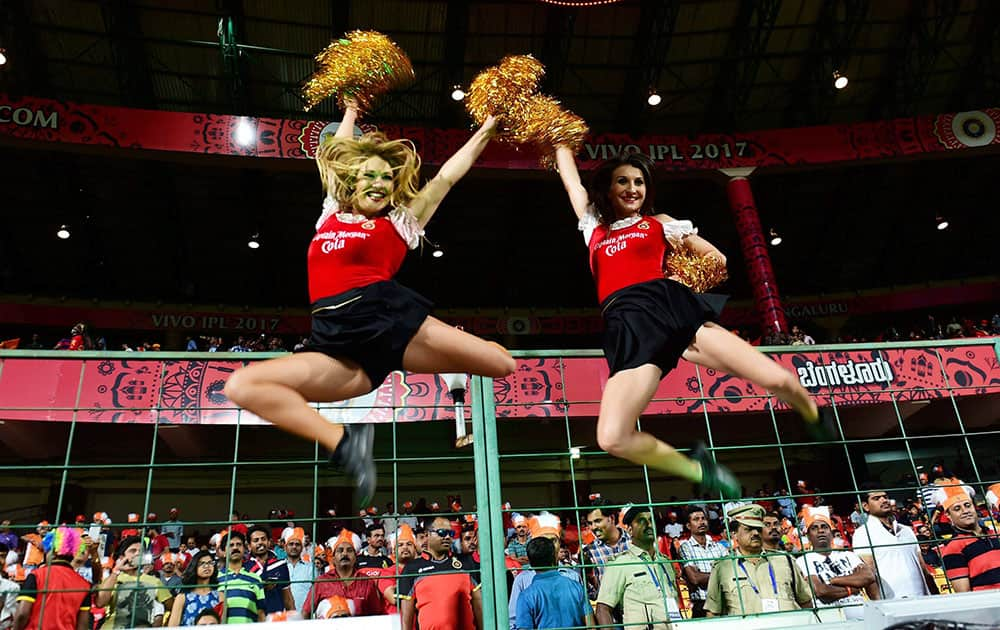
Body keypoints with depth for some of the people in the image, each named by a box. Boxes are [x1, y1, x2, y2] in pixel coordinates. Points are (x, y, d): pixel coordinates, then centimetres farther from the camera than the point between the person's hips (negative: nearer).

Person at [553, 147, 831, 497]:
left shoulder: (660, 222, 24)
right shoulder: (594, 226, 27)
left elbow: (717, 258, 27)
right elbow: (570, 178, 38)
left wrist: (682, 276, 17)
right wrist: (561, 143, 50)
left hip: (673, 303, 0)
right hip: (629, 326, 0)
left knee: (778, 380, -11)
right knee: (612, 439, -21)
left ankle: (817, 421, 27)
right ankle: (700, 471, 4)